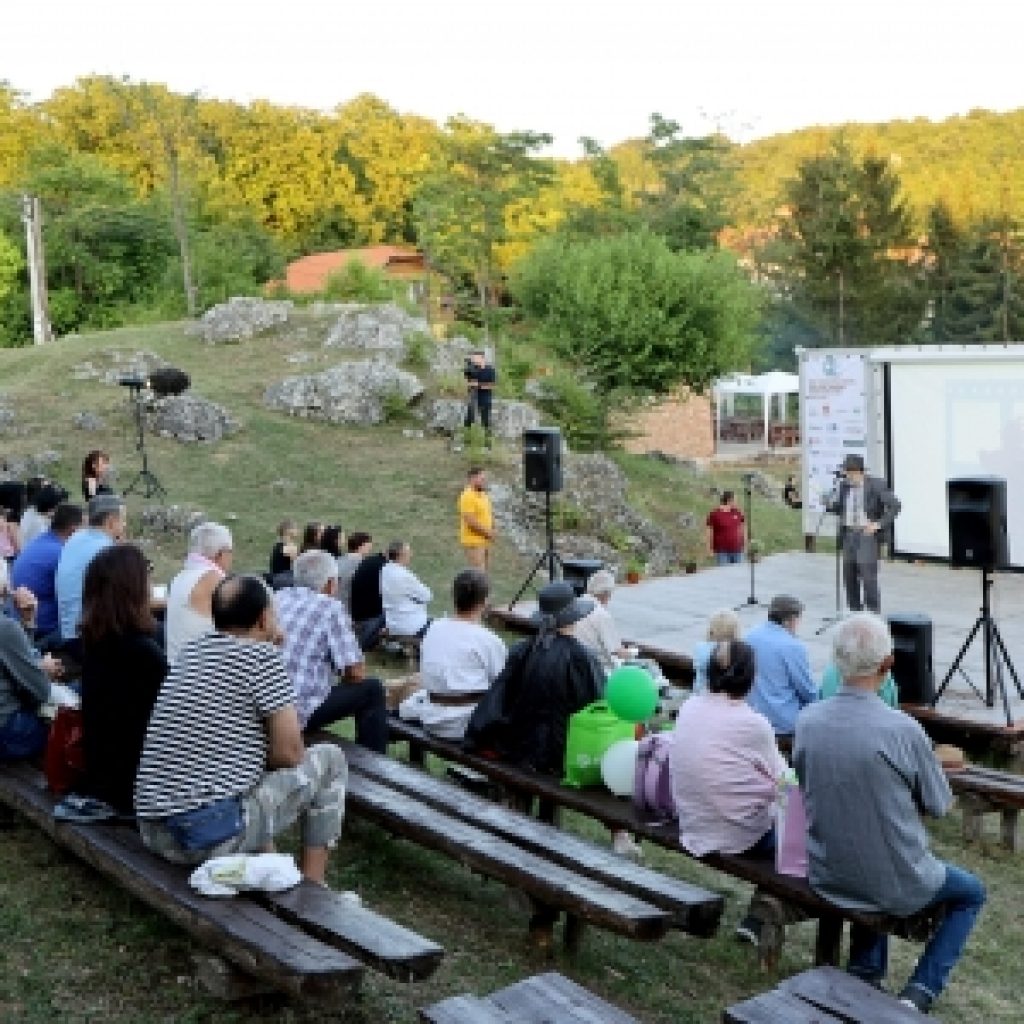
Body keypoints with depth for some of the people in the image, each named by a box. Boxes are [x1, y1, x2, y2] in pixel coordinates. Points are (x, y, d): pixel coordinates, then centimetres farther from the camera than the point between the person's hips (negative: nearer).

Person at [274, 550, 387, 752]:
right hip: (297, 713, -7)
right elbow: (356, 672, -8)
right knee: (372, 690, 8)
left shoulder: (279, 598, 10)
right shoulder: (330, 608, -7)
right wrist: (346, 679, 15)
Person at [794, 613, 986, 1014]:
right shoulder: (903, 730, -25)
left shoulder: (807, 722, -12)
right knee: (971, 893, 25)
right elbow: (939, 805, -10)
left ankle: (864, 974, 31)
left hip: (827, 878, 4)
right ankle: (918, 994, 13)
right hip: (896, 888, -4)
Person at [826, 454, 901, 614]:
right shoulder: (844, 486, 8)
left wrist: (879, 524, -13)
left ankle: (874, 612, -4)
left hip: (868, 534, -5)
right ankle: (855, 612, 14)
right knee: (849, 575, 4)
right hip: (849, 535, 5)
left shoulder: (876, 485, -7)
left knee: (867, 574, -12)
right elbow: (831, 506, 14)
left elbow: (894, 505, -8)